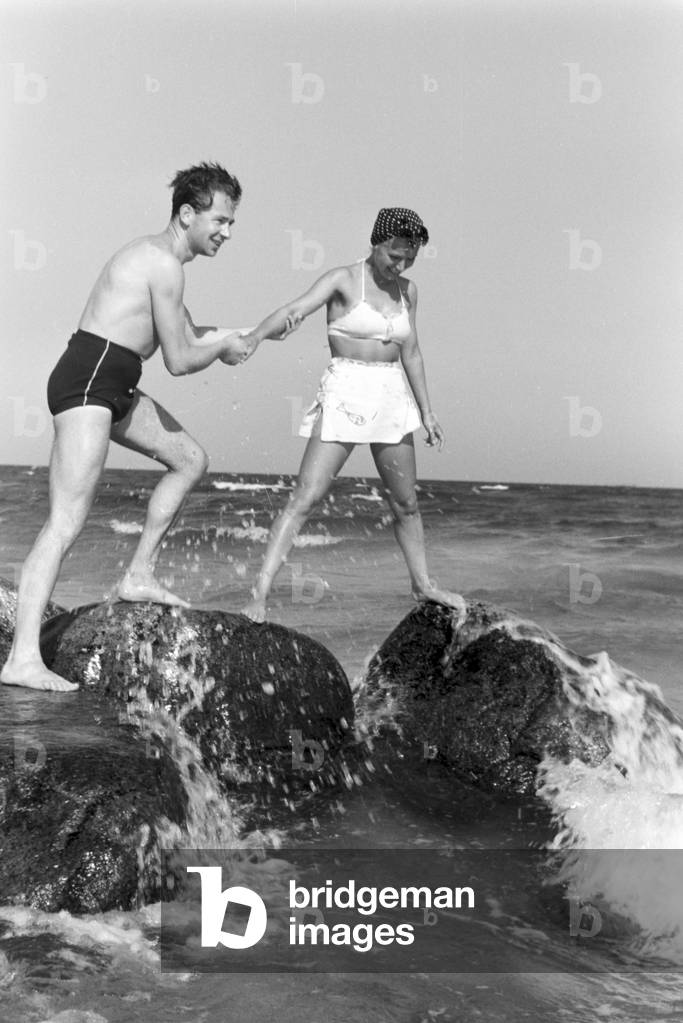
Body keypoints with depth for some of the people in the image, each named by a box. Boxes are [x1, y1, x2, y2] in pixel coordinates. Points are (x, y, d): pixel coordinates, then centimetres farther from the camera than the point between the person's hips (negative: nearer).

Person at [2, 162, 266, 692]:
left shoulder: (156, 254, 19)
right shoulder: (165, 264, -14)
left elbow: (181, 335, 29)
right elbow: (180, 361, -14)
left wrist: (216, 337, 9)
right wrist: (223, 345, 5)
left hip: (113, 387, 10)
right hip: (86, 383, -10)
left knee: (191, 460, 18)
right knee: (67, 524, -17)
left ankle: (139, 576, 22)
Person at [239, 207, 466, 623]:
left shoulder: (407, 291, 10)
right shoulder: (343, 280, -6)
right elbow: (296, 309, -21)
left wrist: (426, 410, 15)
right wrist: (253, 337, -39)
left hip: (392, 398, 5)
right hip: (345, 394, -5)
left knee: (406, 503, 15)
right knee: (306, 498, -13)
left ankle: (423, 583, 34)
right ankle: (261, 592, -11)